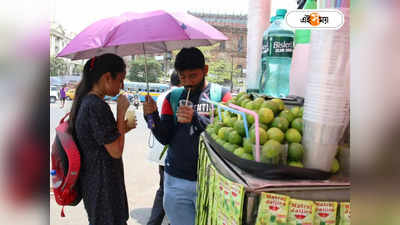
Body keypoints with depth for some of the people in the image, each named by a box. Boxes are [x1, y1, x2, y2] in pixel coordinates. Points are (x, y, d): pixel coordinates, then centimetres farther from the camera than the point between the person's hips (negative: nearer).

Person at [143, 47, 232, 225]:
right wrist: (152, 115, -13)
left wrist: (196, 118, -23)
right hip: (175, 179, 3)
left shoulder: (221, 94, -1)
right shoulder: (173, 97, 7)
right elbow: (164, 138, 2)